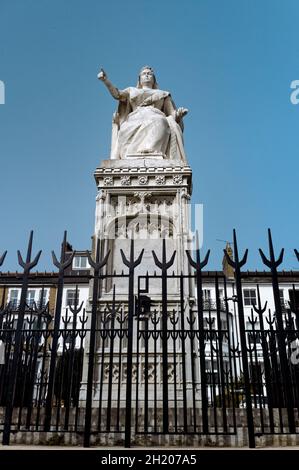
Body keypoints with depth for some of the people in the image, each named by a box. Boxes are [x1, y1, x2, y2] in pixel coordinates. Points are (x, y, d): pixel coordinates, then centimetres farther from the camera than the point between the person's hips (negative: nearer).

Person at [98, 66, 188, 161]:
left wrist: (179, 115, -4)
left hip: (157, 120, -1)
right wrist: (105, 80, -4)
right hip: (135, 121, 1)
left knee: (159, 123, -39)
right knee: (127, 130, -36)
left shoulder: (163, 94, 34)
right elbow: (117, 94, 13)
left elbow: (173, 114, 20)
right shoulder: (132, 91, 34)